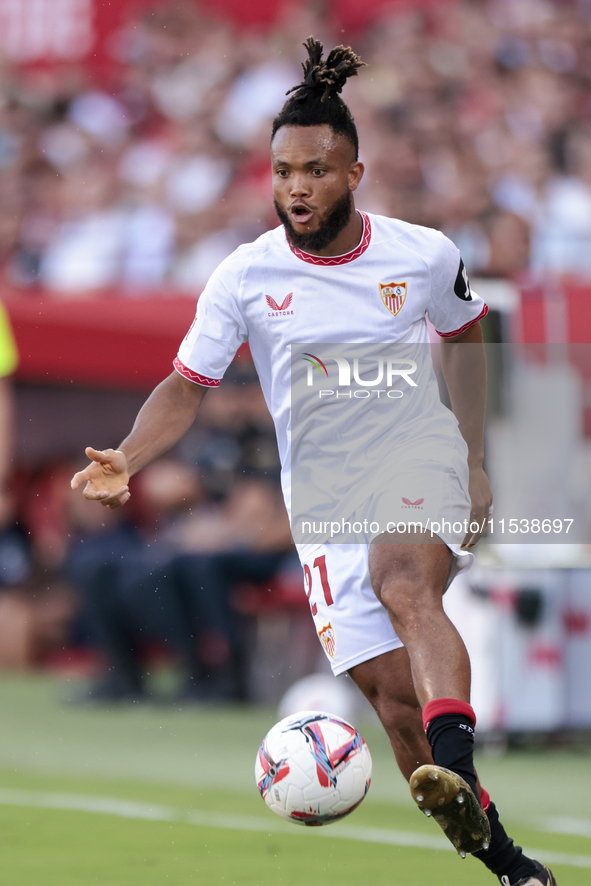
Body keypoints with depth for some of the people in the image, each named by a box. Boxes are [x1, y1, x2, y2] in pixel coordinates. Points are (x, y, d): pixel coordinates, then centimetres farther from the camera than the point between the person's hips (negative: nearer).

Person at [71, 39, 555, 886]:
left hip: (421, 464, -2)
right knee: (391, 691, -8)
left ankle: (458, 774, -52)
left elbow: (464, 334, 17)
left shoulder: (425, 256, -3)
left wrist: (476, 458, 13)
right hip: (325, 493, 2)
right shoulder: (244, 278, -4)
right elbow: (186, 386, 3)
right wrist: (127, 458, -15)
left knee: (406, 586, -35)